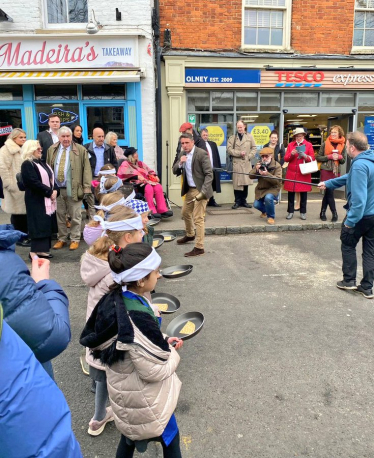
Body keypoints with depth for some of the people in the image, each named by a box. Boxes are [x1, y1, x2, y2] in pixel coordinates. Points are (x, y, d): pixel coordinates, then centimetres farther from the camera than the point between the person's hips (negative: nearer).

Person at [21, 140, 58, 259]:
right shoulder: (27, 164, -11)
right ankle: (36, 251, -2)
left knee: (47, 224, 8)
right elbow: (34, 183, -20)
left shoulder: (42, 163, 16)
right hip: (36, 201, -9)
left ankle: (42, 250, 15)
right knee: (39, 225, -8)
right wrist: (50, 193, -16)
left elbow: (51, 178, 13)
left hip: (48, 200, 9)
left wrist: (55, 190, -4)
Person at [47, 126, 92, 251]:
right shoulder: (52, 150, 11)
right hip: (56, 189, 4)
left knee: (75, 216, 4)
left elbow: (87, 169, -5)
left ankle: (75, 239, 16)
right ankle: (62, 239, 23)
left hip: (73, 189, -3)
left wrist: (87, 187, -13)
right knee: (60, 215, 11)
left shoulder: (80, 150, -1)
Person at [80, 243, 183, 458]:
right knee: (170, 437, 20)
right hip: (144, 397, -7)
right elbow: (155, 371, -27)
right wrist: (173, 354, -10)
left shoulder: (116, 299, -13)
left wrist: (163, 340, -1)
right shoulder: (138, 319, -38)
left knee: (132, 431, 32)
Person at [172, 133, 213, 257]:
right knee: (185, 213, 23)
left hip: (200, 190, -8)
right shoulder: (182, 154, 6)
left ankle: (199, 248, -2)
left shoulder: (202, 154, -16)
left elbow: (209, 174, -19)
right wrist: (180, 163, -15)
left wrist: (203, 192, -27)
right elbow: (175, 172, 6)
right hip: (189, 189, 8)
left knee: (198, 218, -9)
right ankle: (190, 235, 48)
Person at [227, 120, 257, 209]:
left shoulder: (250, 137, 12)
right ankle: (237, 201, 4)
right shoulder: (232, 138, 9)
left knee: (246, 182, 4)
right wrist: (239, 153, -10)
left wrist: (249, 156, -5)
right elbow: (229, 149, -1)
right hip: (236, 163, -1)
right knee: (237, 183, -4)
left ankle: (244, 200, 15)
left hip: (247, 163, 2)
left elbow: (254, 148, 9)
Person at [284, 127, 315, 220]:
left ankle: (303, 212, 11)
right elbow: (285, 159, 4)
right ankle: (290, 212, 11)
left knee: (303, 193, 3)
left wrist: (305, 156, -19)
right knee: (291, 193, 2)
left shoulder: (309, 145, 3)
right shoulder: (290, 145, 8)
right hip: (291, 173, 1)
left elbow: (312, 159, -1)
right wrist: (291, 154, -16)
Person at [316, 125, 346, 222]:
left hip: (336, 171, 3)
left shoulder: (342, 146, 8)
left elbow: (343, 160, 12)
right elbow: (318, 157, -1)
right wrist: (329, 156, -13)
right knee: (329, 192, -7)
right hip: (326, 171, -3)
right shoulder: (325, 144, -1)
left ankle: (323, 212, 17)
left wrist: (339, 157, -10)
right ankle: (334, 214, 2)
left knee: (328, 192, 7)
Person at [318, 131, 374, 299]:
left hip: (360, 215, -8)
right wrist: (328, 183, 29)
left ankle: (349, 280, 22)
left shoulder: (359, 165, -24)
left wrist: (350, 220, -23)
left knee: (348, 246, 13)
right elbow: (350, 178, 22)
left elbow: (358, 197, -29)